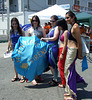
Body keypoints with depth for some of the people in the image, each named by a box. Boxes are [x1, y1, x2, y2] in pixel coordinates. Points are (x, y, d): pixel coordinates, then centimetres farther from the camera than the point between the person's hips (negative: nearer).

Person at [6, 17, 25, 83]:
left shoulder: (21, 31, -4)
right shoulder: (11, 31, 8)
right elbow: (9, 40, 16)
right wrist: (8, 48, 14)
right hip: (14, 48, 5)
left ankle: (22, 77, 4)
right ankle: (16, 76, 22)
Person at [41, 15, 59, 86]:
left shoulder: (57, 28, -6)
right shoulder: (52, 28, 20)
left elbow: (54, 38, -15)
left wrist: (44, 39, -9)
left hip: (54, 47, -9)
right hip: (50, 47, 9)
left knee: (53, 64, -5)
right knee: (50, 64, 10)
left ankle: (56, 80, 5)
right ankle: (54, 78, 22)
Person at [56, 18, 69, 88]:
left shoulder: (66, 32, -13)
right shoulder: (63, 32, 15)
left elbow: (65, 44, -18)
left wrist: (62, 54, -19)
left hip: (63, 50, -9)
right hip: (61, 50, 9)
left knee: (62, 67, -3)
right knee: (61, 66, 13)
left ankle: (64, 83, 6)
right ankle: (63, 82, 22)